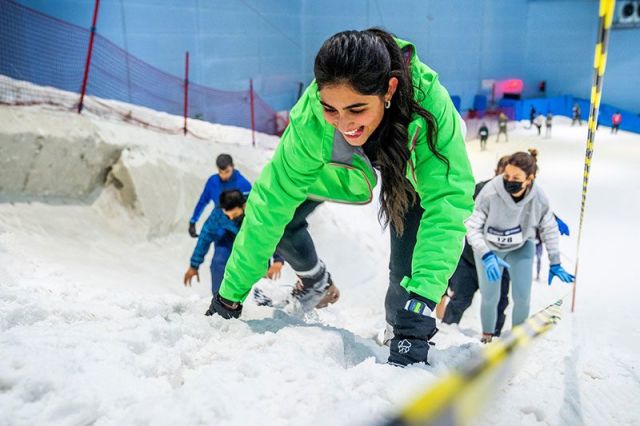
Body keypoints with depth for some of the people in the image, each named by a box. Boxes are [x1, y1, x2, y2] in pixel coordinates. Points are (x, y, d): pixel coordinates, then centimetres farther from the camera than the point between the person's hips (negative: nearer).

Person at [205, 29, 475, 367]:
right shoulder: (310, 118, -37)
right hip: (349, 171, 2)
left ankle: (400, 333, 18)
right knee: (280, 216, -8)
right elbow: (271, 203, -30)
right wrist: (230, 294, -26)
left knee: (408, 270, -16)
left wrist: (421, 301, -54)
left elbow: (448, 201, -44)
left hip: (415, 169, -1)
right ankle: (316, 281, 23)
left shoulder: (428, 98, -43)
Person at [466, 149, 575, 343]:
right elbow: (472, 227, -26)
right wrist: (487, 256, -37)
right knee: (490, 299, 5)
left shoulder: (538, 197, -25)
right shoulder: (490, 193, -35)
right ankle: (487, 335, 34)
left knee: (522, 298, 1)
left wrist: (555, 263, -3)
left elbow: (549, 229, -7)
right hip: (489, 248, -2)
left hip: (521, 248, 2)